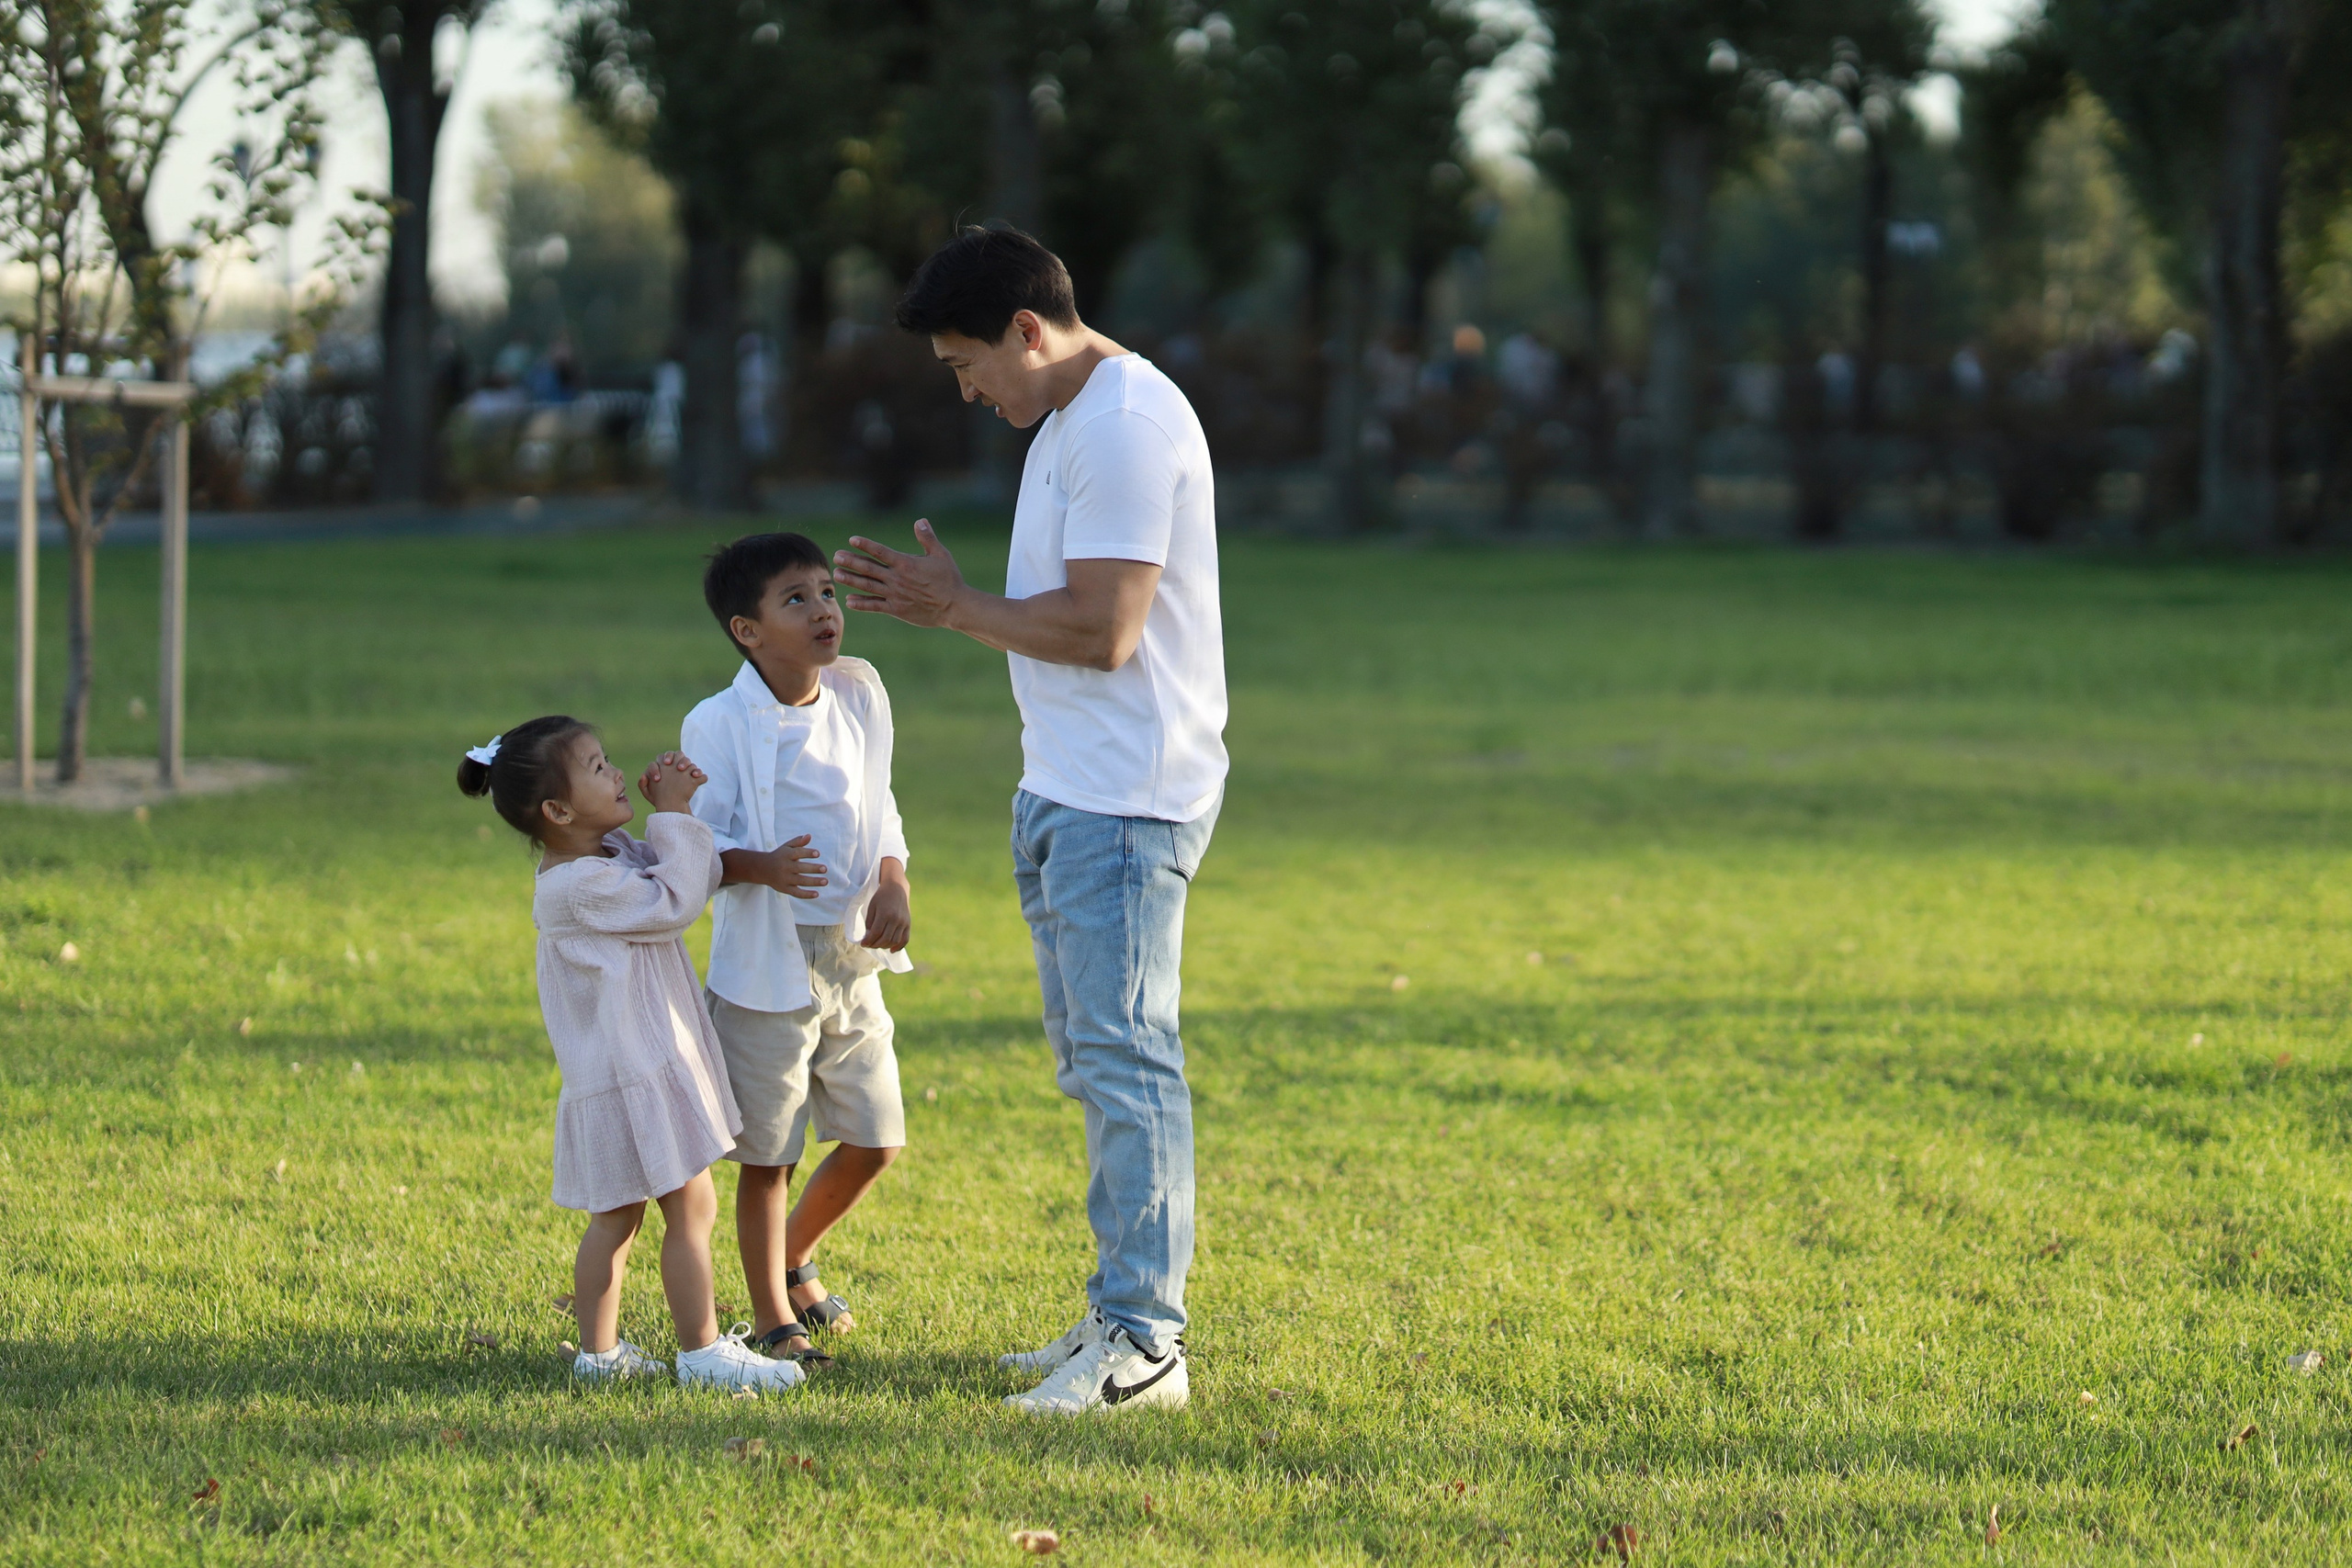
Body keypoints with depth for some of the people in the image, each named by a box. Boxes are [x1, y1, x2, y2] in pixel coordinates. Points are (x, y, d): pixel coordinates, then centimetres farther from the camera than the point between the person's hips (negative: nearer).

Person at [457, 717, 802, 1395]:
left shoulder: (612, 853, 9)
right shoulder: (577, 887, -21)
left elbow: (695, 876, 15)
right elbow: (676, 903, -20)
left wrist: (676, 810, 1)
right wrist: (672, 816, -13)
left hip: (649, 1065, 10)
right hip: (632, 1074, -10)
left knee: (615, 1217, 15)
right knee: (690, 1209, -3)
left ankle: (599, 1352, 22)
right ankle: (702, 1352, 3)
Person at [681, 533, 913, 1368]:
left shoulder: (858, 699, 5)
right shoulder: (719, 726, -13)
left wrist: (893, 888, -5)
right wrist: (763, 867, -32)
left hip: (852, 962, 6)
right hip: (766, 964, -6)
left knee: (874, 1141, 10)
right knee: (768, 1156, 3)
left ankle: (795, 1259, 36)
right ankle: (772, 1317, 17)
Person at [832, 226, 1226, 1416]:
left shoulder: (1125, 427, -17)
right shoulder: (1071, 422, 17)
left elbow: (1102, 630, -22)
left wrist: (958, 607, -11)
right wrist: (940, 603, 11)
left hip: (1125, 801, -11)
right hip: (1067, 791, 11)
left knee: (1122, 1056, -11)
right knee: (1095, 1065, 14)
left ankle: (1145, 1342, -10)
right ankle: (1120, 1317, 20)